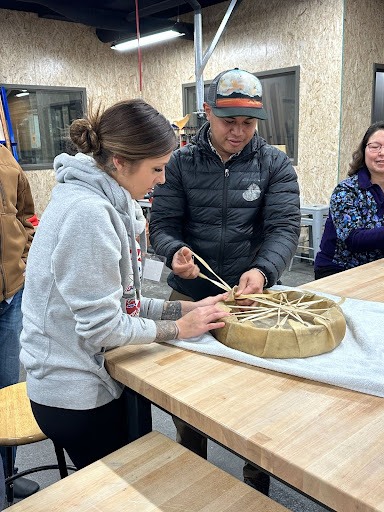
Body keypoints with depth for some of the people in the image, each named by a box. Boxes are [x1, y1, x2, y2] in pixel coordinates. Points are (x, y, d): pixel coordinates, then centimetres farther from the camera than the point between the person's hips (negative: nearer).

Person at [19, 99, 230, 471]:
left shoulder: (106, 204, 3)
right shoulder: (87, 212, -26)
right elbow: (101, 326, -24)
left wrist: (185, 308, -3)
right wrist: (179, 327, -13)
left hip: (91, 378, 8)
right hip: (77, 394, -8)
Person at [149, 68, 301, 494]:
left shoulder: (274, 164, -2)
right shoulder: (180, 163, -1)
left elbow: (285, 226, -12)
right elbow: (162, 224, -5)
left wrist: (263, 271, -31)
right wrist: (175, 252, -28)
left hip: (252, 298, 0)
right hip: (189, 297, 1)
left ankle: (258, 486, 41)